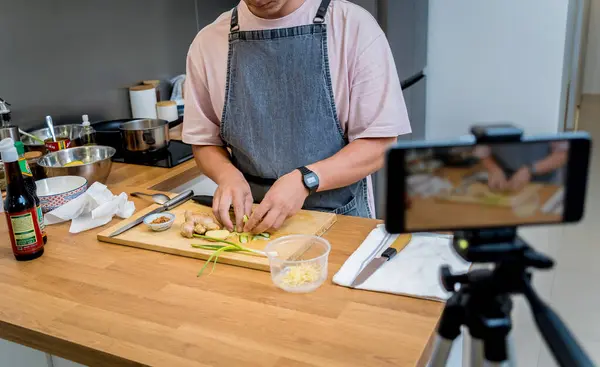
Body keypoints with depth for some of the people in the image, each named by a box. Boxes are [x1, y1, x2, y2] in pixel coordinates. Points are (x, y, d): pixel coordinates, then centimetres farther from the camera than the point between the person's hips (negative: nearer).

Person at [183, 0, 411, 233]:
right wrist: (227, 174, -13)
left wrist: (305, 180, -22)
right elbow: (205, 142, 7)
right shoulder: (208, 42, -1)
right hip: (248, 217, 2)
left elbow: (381, 143, -10)